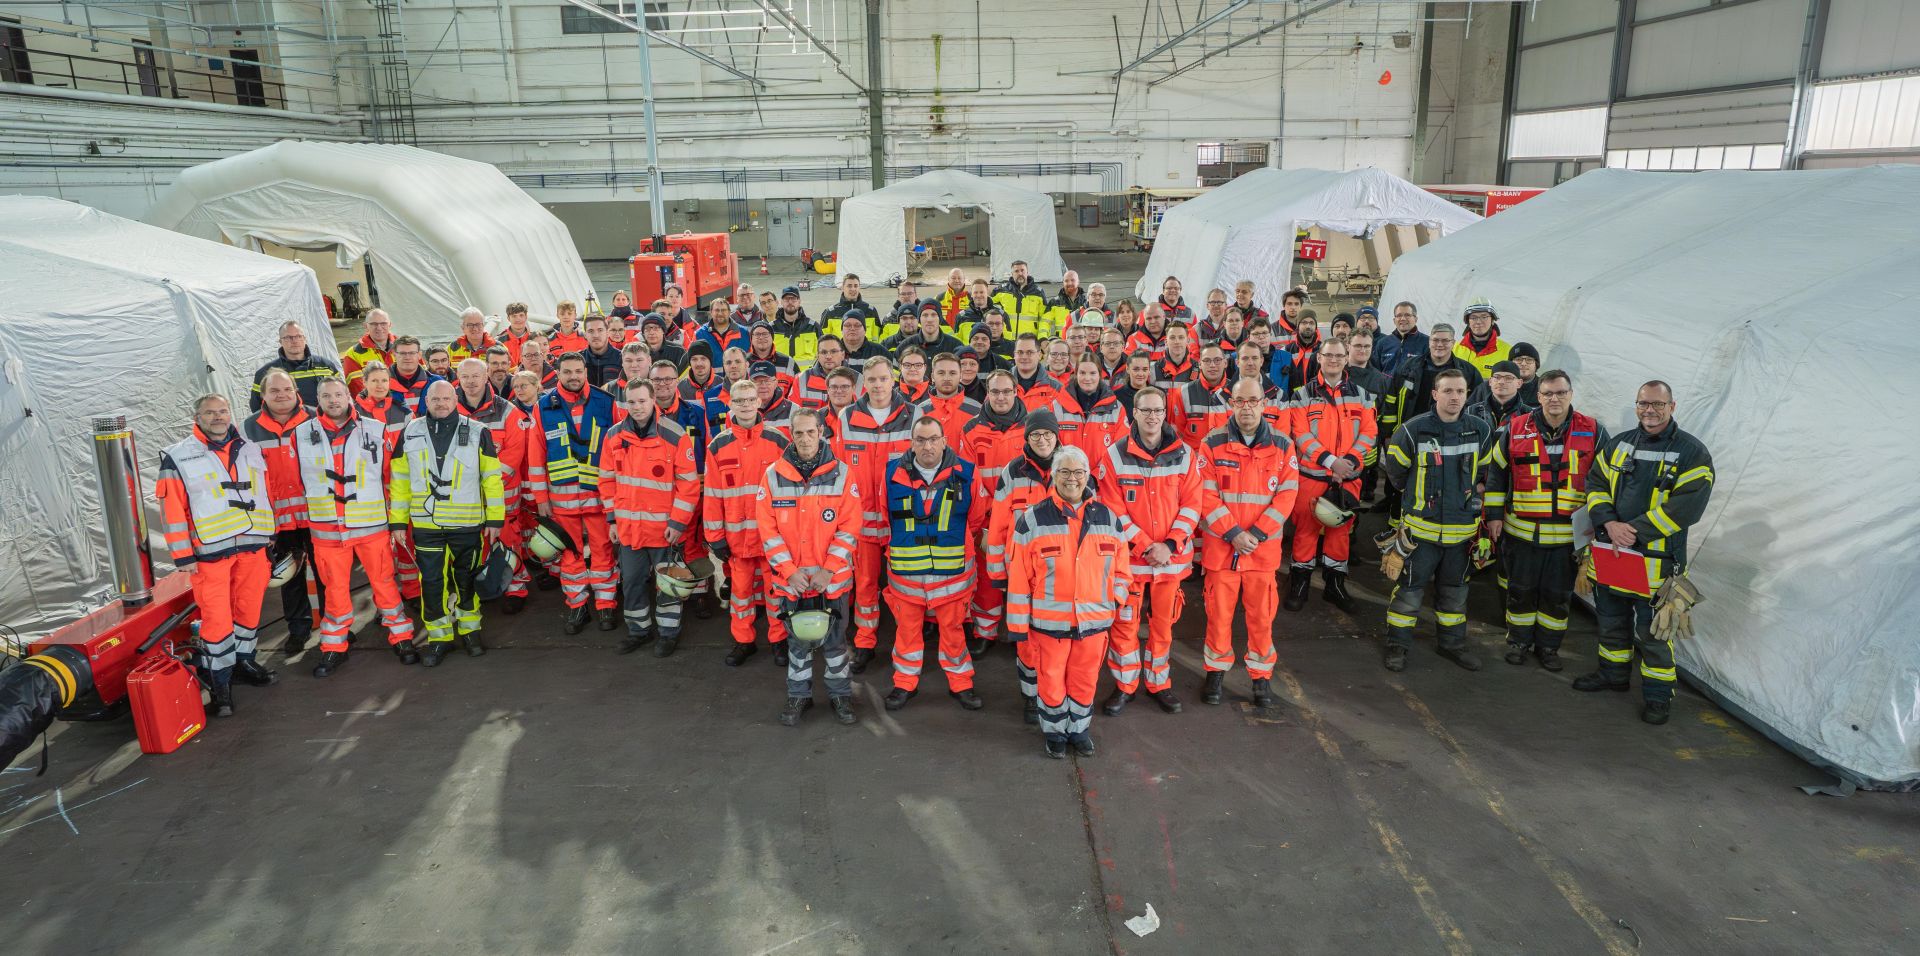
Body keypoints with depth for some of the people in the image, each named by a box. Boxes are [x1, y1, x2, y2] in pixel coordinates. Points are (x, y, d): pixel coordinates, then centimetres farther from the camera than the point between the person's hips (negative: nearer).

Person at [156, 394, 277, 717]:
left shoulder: (250, 450, 11)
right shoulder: (178, 458, -3)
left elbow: (266, 494, 18)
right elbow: (172, 511, -6)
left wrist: (271, 537, 16)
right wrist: (182, 556, -9)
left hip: (253, 545, 4)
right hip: (210, 551, -4)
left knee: (249, 607, 13)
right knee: (217, 617, -4)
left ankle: (243, 659, 32)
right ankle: (220, 681, 6)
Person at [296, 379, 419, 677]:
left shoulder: (376, 431, 0)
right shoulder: (302, 435, 2)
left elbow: (389, 476, 7)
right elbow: (298, 481, 13)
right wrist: (308, 517, 13)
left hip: (372, 525, -1)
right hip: (326, 529, 1)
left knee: (384, 582, 5)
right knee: (335, 588, 9)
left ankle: (401, 637, 19)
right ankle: (334, 647, 21)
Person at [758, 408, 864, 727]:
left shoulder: (841, 474, -6)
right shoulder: (774, 475, -3)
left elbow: (849, 527, -7)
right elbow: (768, 528, -4)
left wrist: (828, 571, -13)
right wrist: (790, 571, -11)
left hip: (832, 578, -1)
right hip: (791, 579, 1)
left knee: (834, 638, 12)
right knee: (798, 639, 14)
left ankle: (840, 694, 29)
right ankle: (798, 695, 31)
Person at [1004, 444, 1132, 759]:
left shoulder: (1108, 518, 4)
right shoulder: (1032, 520, -5)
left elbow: (1121, 570, 11)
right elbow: (1018, 578, -4)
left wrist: (1119, 605, 3)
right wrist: (1017, 624, -5)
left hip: (1095, 619, 2)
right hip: (1048, 621, -2)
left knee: (1085, 680, 14)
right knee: (1051, 680, 10)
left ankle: (1079, 729, 37)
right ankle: (1054, 733, 32)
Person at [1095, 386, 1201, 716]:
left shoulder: (1184, 454, 0)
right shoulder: (1116, 456, -5)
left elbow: (1191, 505, -1)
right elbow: (1114, 511, -8)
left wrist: (1170, 545, -12)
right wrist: (1145, 546, -14)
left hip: (1171, 557, 2)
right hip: (1129, 556, -1)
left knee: (1163, 623, 12)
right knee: (1125, 623, 5)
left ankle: (1159, 684, 29)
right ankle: (1124, 685, 22)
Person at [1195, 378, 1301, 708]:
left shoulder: (1283, 446, 3)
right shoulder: (1212, 443, -2)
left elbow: (1286, 495, -2)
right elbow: (1207, 495, -6)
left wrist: (1257, 534, -11)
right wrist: (1234, 533, -14)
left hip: (1263, 546, 1)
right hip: (1220, 545, -1)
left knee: (1261, 613, 5)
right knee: (1218, 612, 5)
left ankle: (1261, 675, 20)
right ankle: (1216, 671, 22)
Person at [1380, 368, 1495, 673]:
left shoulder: (1481, 431, -4)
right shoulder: (1414, 430, -14)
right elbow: (1392, 466, 2)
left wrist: (1467, 495, 13)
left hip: (1462, 528, 3)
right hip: (1421, 525, -3)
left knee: (1455, 591, 17)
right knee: (1409, 589, 3)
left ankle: (1453, 644, 33)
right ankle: (1397, 646, 16)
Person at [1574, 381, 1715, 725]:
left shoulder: (1692, 453, -8)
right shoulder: (1618, 445, 7)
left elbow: (1687, 506, -17)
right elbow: (1595, 484, 5)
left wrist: (1635, 531, -21)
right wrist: (1609, 523, -14)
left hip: (1656, 561, -5)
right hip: (1609, 554, 5)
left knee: (1652, 631, 2)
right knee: (1611, 619, 20)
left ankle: (1658, 694, 18)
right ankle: (1612, 674, 39)